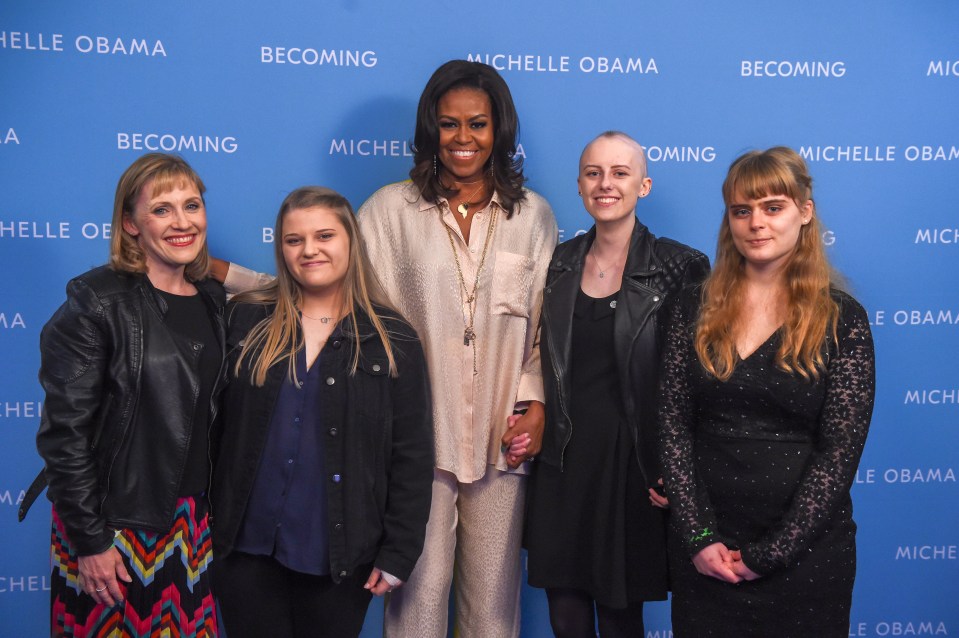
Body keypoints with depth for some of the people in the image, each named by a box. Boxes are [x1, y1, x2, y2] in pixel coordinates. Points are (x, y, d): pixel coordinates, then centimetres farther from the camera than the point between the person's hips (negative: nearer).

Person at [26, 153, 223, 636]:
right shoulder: (96, 305, -13)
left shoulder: (213, 300, 5)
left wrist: (205, 513, 11)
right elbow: (64, 433, -13)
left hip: (191, 518, 5)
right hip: (114, 523, -5)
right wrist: (90, 539, -13)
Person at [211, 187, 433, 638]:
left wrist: (397, 553, -4)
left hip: (340, 557, -1)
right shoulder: (245, 321, 1)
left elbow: (412, 457, -2)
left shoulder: (392, 341, -3)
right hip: (246, 548, 1)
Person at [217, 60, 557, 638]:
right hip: (418, 433, -1)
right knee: (420, 589, 5)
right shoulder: (394, 208, 0)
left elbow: (547, 324, 7)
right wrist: (222, 274, -7)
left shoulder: (532, 214, 6)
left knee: (493, 590, 12)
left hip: (502, 434, 2)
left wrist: (536, 401, -5)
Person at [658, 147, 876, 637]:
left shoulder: (842, 320, -5)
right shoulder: (696, 309, 2)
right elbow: (673, 427, -2)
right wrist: (699, 536, -10)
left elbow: (839, 453, -9)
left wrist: (769, 554, -12)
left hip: (804, 549, -2)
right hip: (704, 549, 2)